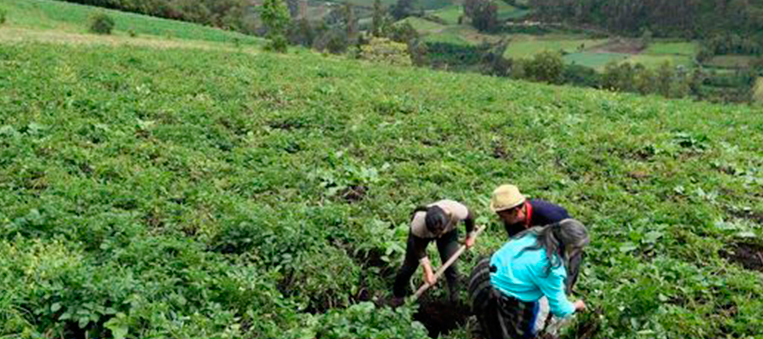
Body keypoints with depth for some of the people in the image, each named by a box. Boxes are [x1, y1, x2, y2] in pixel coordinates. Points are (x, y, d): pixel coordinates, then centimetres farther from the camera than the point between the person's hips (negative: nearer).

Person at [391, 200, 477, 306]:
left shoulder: (457, 211, -43)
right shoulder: (418, 224, -44)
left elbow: (469, 217, -16)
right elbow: (418, 248, -24)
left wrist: (470, 236, -2)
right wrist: (427, 270, -26)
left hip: (449, 233, 1)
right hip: (422, 234, -1)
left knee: (450, 265, -9)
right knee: (410, 264, 2)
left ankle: (455, 299, 15)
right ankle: (398, 294, 27)